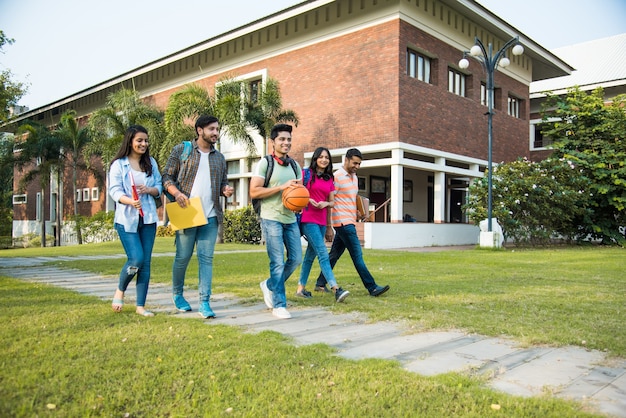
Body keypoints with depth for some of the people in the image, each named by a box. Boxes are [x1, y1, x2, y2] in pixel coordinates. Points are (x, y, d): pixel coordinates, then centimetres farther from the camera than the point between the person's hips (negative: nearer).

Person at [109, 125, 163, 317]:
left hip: (148, 218, 4)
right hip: (127, 219, -4)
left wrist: (149, 190, -13)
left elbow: (159, 187, 10)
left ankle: (141, 306, 12)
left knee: (145, 262, 3)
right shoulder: (118, 164, -2)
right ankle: (120, 291, 17)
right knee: (136, 259, -13)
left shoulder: (151, 163, 11)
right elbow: (114, 190, -10)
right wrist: (130, 201, -28)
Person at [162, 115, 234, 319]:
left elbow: (223, 182, 21)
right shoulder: (181, 150, 4)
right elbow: (167, 176, 3)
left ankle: (204, 302, 1)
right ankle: (177, 294, 28)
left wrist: (226, 190, -2)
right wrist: (176, 193, -16)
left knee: (206, 258, -1)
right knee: (183, 256, 4)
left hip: (211, 216, 3)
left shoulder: (219, 157, 16)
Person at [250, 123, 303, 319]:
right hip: (272, 219, -6)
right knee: (278, 262, -5)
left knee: (296, 258, 7)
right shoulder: (265, 163, -6)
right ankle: (279, 305, 7)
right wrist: (281, 187, -18)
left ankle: (269, 285, 29)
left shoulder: (295, 166, 12)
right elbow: (254, 192, -12)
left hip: (291, 219, 6)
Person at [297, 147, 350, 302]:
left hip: (322, 221, 6)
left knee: (311, 254, 12)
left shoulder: (329, 179, 15)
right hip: (308, 219, -6)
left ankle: (301, 288, 22)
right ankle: (336, 289, -22)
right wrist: (308, 199, -16)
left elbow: (332, 202, 15)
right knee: (323, 254, -15)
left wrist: (326, 203, -7)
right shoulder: (306, 173, 0)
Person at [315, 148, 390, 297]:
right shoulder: (337, 177, -11)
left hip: (349, 222, 9)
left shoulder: (354, 177, 16)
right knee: (357, 255, -7)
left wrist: (359, 211, 10)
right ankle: (372, 287, -4)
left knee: (334, 254, 12)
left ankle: (320, 284, 20)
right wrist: (328, 227, -15)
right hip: (343, 222, -9)